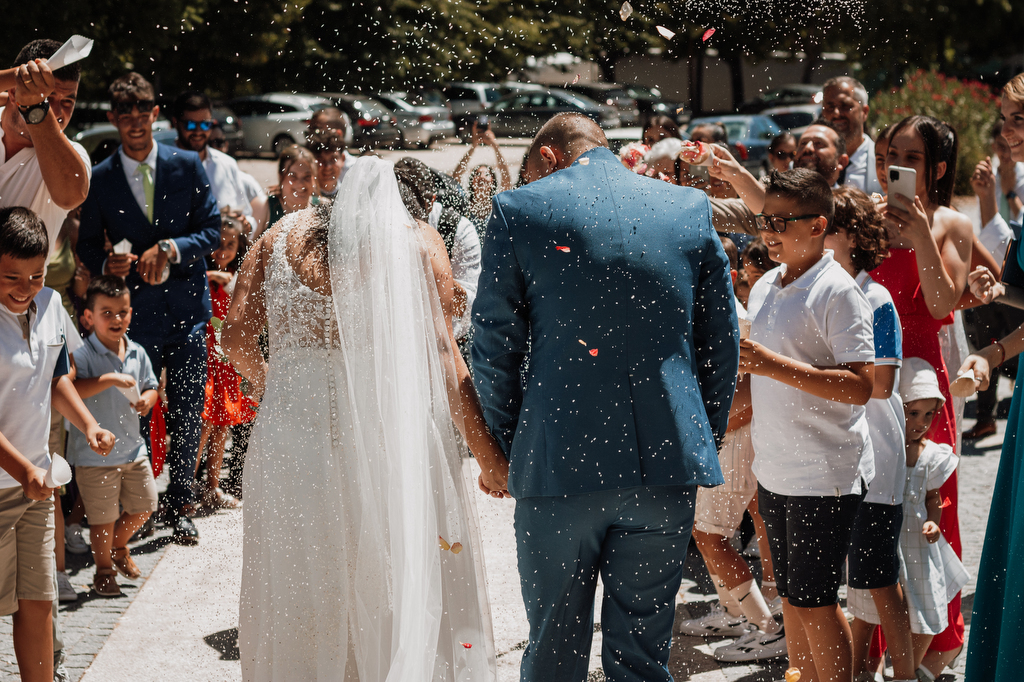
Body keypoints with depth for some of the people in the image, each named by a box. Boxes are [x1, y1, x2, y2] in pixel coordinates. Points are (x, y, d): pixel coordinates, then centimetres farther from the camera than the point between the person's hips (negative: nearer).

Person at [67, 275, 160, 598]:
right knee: (103, 517, 4)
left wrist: (147, 399, -8)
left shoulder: (137, 353, 4)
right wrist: (109, 379, -37)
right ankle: (103, 569, 25)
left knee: (144, 505, 15)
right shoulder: (83, 354, -16)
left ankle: (119, 546, 42)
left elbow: (151, 387, 14)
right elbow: (70, 389, -30)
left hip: (133, 447, 6)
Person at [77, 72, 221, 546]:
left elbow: (212, 229, -1)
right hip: (136, 312, -1)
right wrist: (106, 265, -17)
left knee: (187, 417, 7)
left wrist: (170, 248, -18)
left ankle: (180, 507, 19)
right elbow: (87, 244, 6)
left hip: (187, 307, 1)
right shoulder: (101, 178, 1)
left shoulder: (188, 165, 1)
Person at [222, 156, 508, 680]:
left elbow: (236, 335, 5)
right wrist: (488, 457, -4)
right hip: (392, 424, -2)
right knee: (399, 592, 8)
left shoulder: (282, 237, 13)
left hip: (293, 420, 2)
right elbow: (441, 355, -4)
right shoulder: (418, 240, 6)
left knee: (298, 591, 14)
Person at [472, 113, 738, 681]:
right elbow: (722, 342, 10)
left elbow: (492, 348, 1)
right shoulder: (689, 208, 7)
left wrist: (509, 444, 12)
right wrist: (704, 441, 19)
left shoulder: (519, 209, -1)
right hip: (667, 463, 2)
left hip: (558, 465, -2)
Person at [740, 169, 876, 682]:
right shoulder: (764, 288, 10)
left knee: (812, 602, -3)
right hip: (775, 473, 7)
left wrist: (775, 365, -25)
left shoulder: (838, 293, -14)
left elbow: (859, 387, -21)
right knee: (790, 597, 13)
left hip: (826, 475, -7)